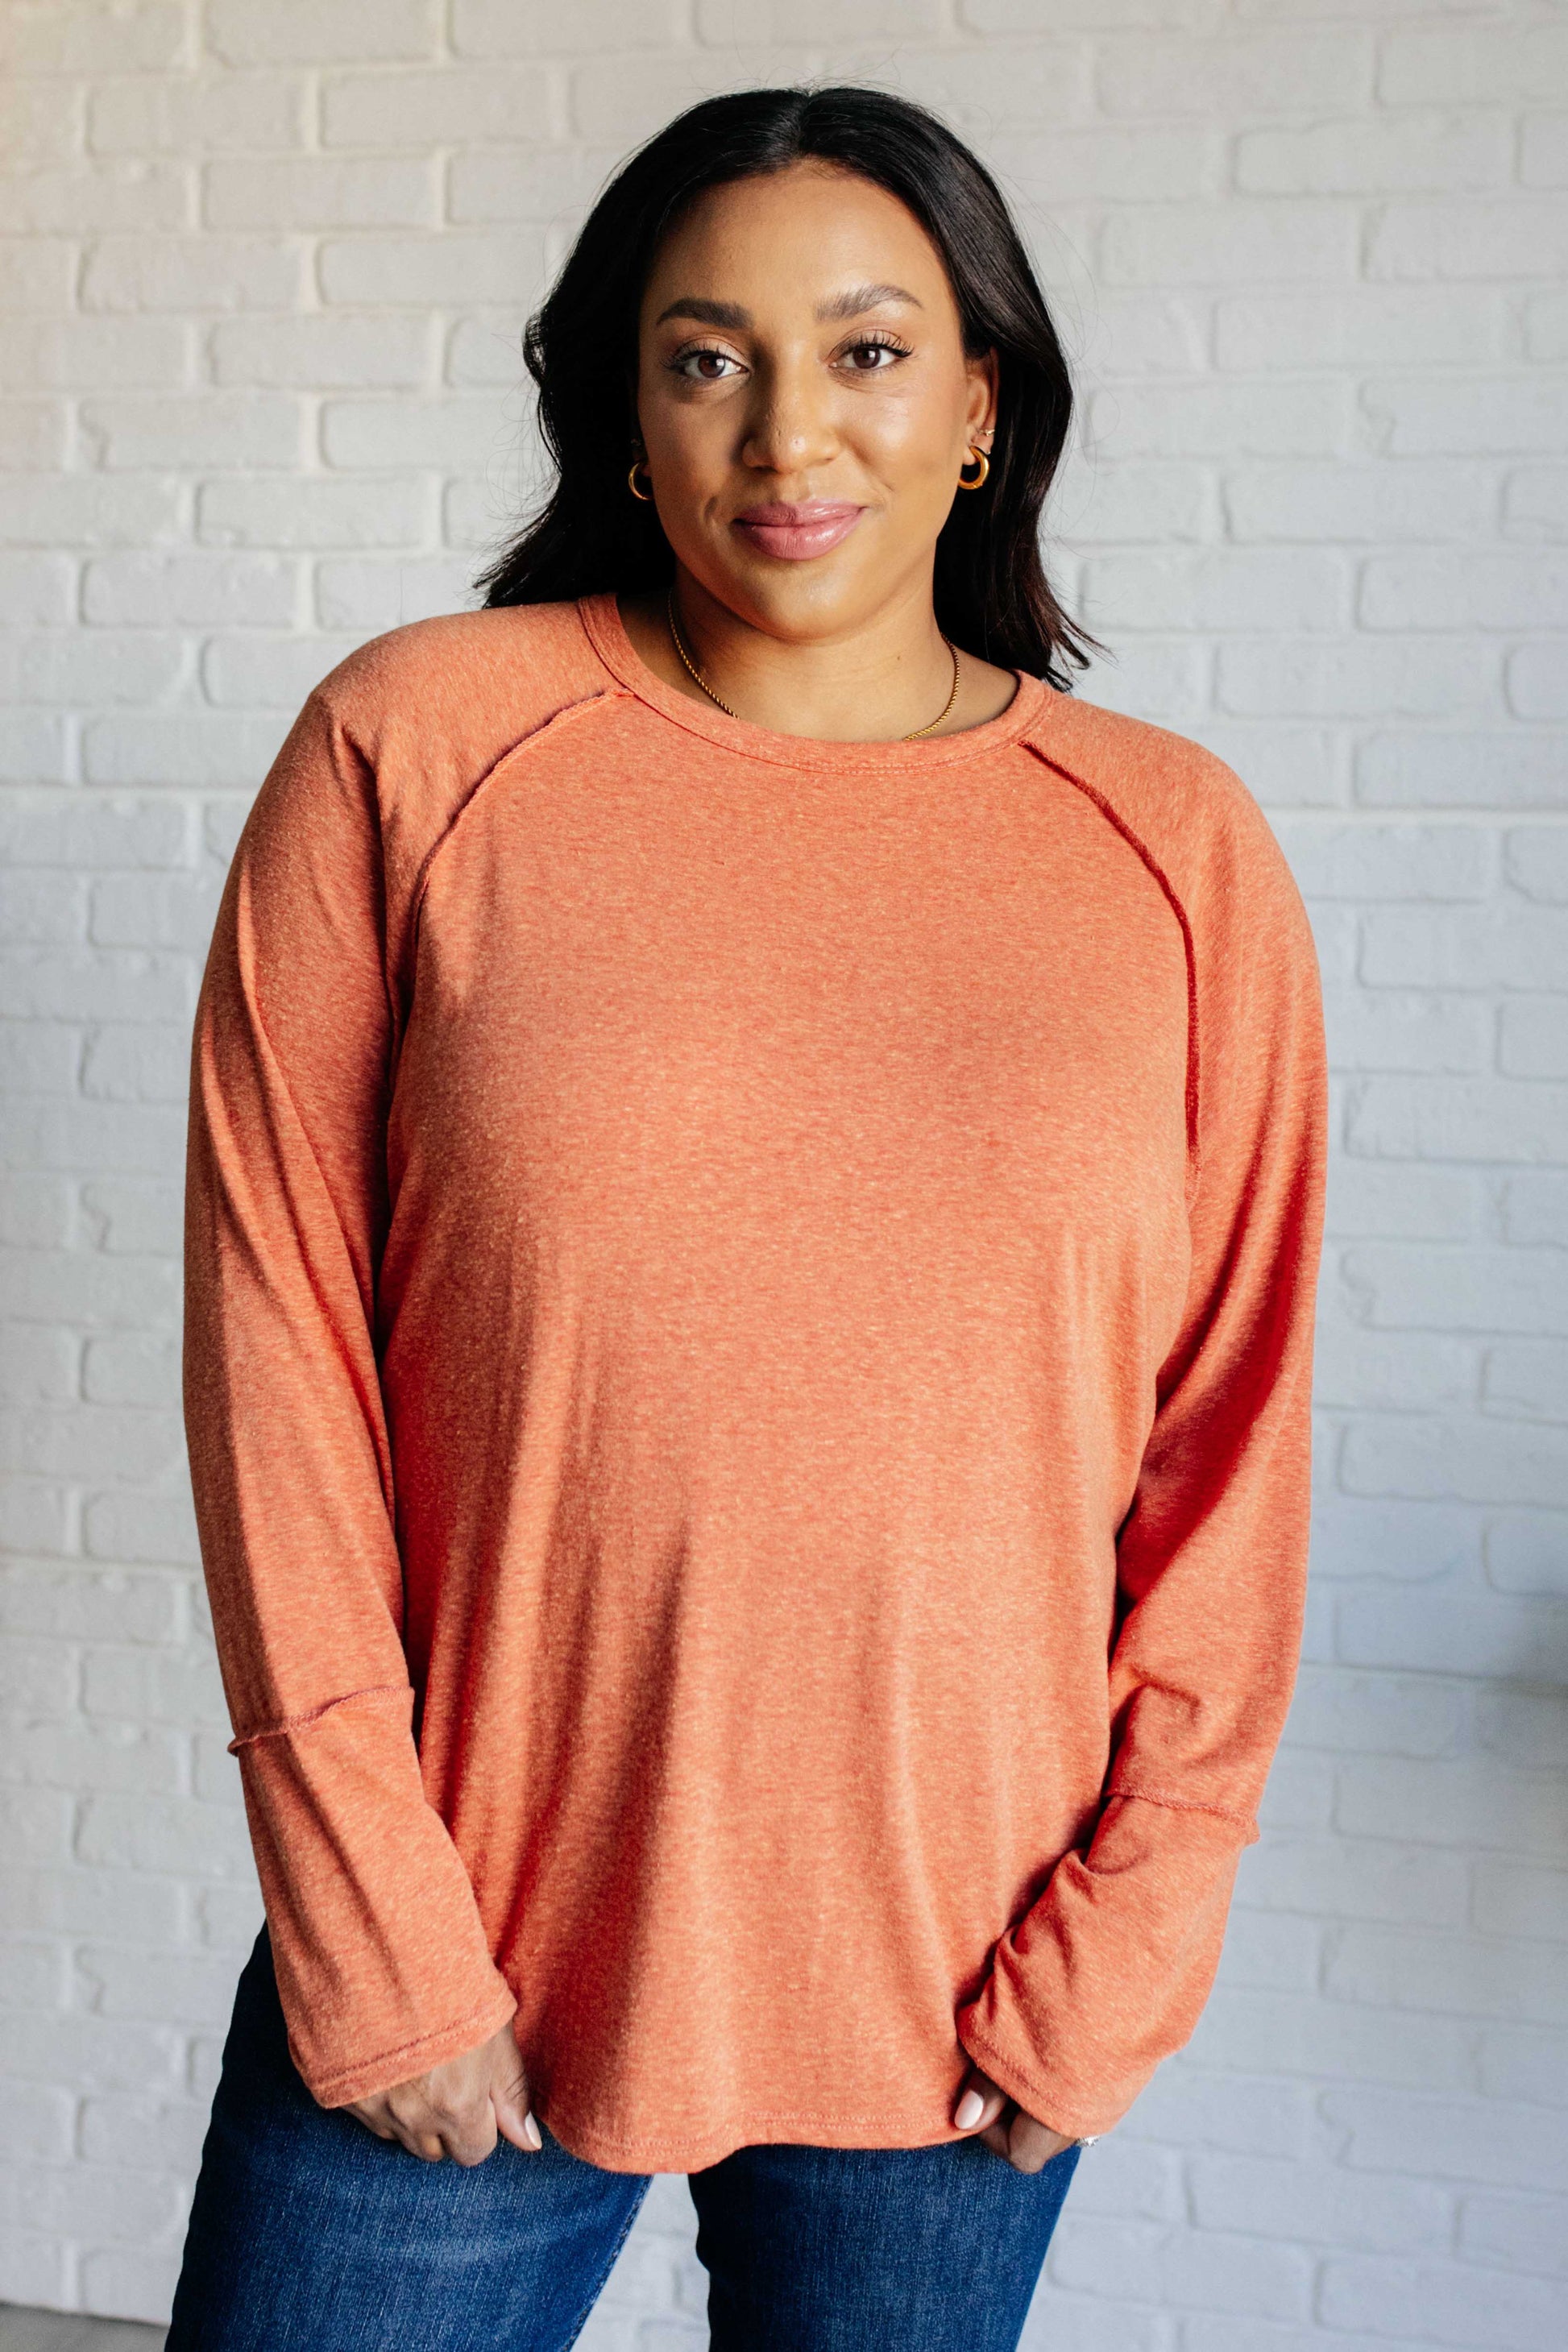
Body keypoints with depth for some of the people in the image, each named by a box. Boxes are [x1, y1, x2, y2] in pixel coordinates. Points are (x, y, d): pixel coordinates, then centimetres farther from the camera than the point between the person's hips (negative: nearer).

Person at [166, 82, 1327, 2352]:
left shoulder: (1178, 853, -1)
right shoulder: (417, 745, -4)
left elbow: (1231, 1447, 1)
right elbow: (276, 1336, -5)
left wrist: (1107, 1965, -2)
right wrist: (377, 1936, -7)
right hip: (458, 1969, 0)